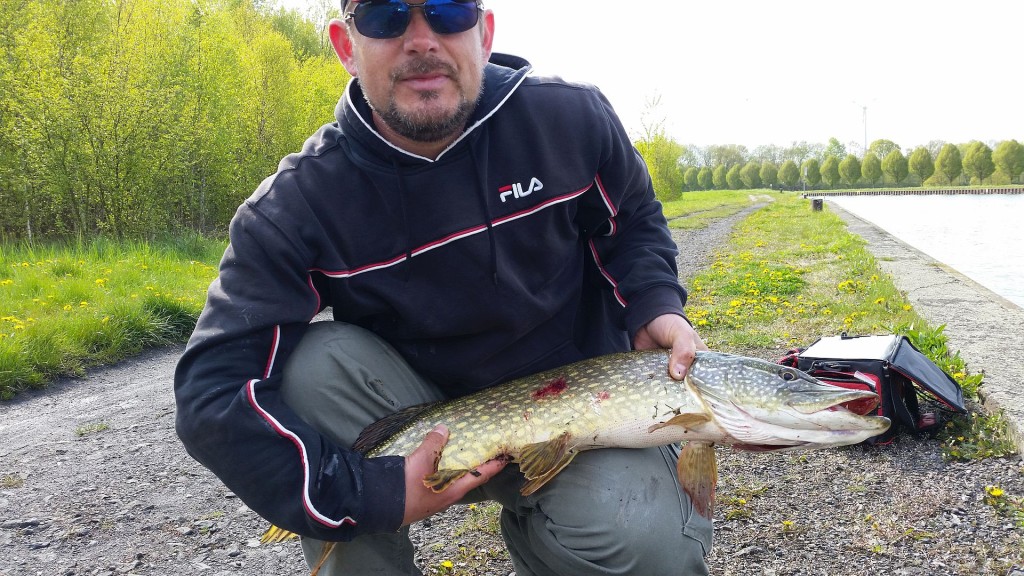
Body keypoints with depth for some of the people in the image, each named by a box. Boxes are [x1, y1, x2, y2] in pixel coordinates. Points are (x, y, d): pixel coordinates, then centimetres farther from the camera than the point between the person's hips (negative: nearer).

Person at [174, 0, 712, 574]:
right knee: (315, 365, -29)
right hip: (426, 419, 0)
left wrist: (656, 306, -15)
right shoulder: (297, 204, -19)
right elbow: (214, 389, -21)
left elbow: (634, 220, 6)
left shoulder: (573, 118, -14)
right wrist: (367, 496, -29)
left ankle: (539, 528, 7)